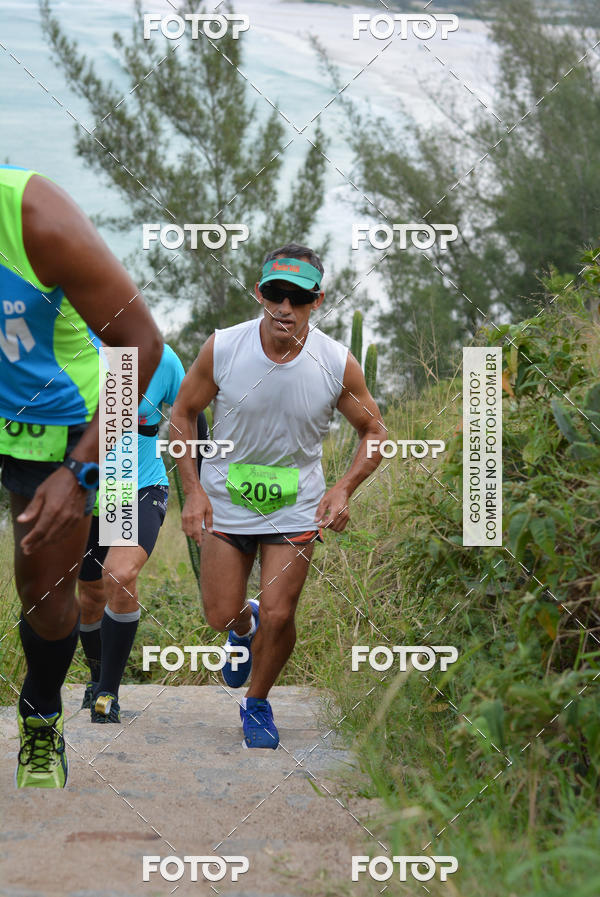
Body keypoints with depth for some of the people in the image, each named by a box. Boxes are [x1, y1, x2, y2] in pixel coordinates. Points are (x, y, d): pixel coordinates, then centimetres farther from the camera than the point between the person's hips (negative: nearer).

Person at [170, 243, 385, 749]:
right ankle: (243, 626, 41)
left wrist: (344, 490, -16)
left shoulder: (337, 364, -16)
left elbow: (374, 431, -1)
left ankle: (257, 704, 22)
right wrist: (192, 491, -10)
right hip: (225, 499, 1)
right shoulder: (222, 349, -17)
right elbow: (183, 413, -2)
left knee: (277, 616, -6)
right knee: (221, 617, 2)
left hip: (297, 507, 0)